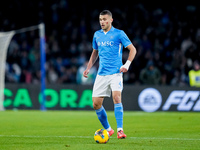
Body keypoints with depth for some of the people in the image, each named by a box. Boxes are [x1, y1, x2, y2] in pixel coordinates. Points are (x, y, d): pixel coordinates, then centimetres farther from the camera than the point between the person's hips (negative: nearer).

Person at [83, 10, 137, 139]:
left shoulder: (119, 34, -3)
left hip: (115, 72, -5)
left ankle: (120, 130, -21)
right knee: (96, 104, 1)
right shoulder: (97, 35, 12)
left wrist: (127, 65, -13)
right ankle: (108, 129, 19)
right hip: (101, 74, 5)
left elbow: (132, 49, -1)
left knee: (116, 97, -24)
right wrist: (88, 68, 16)